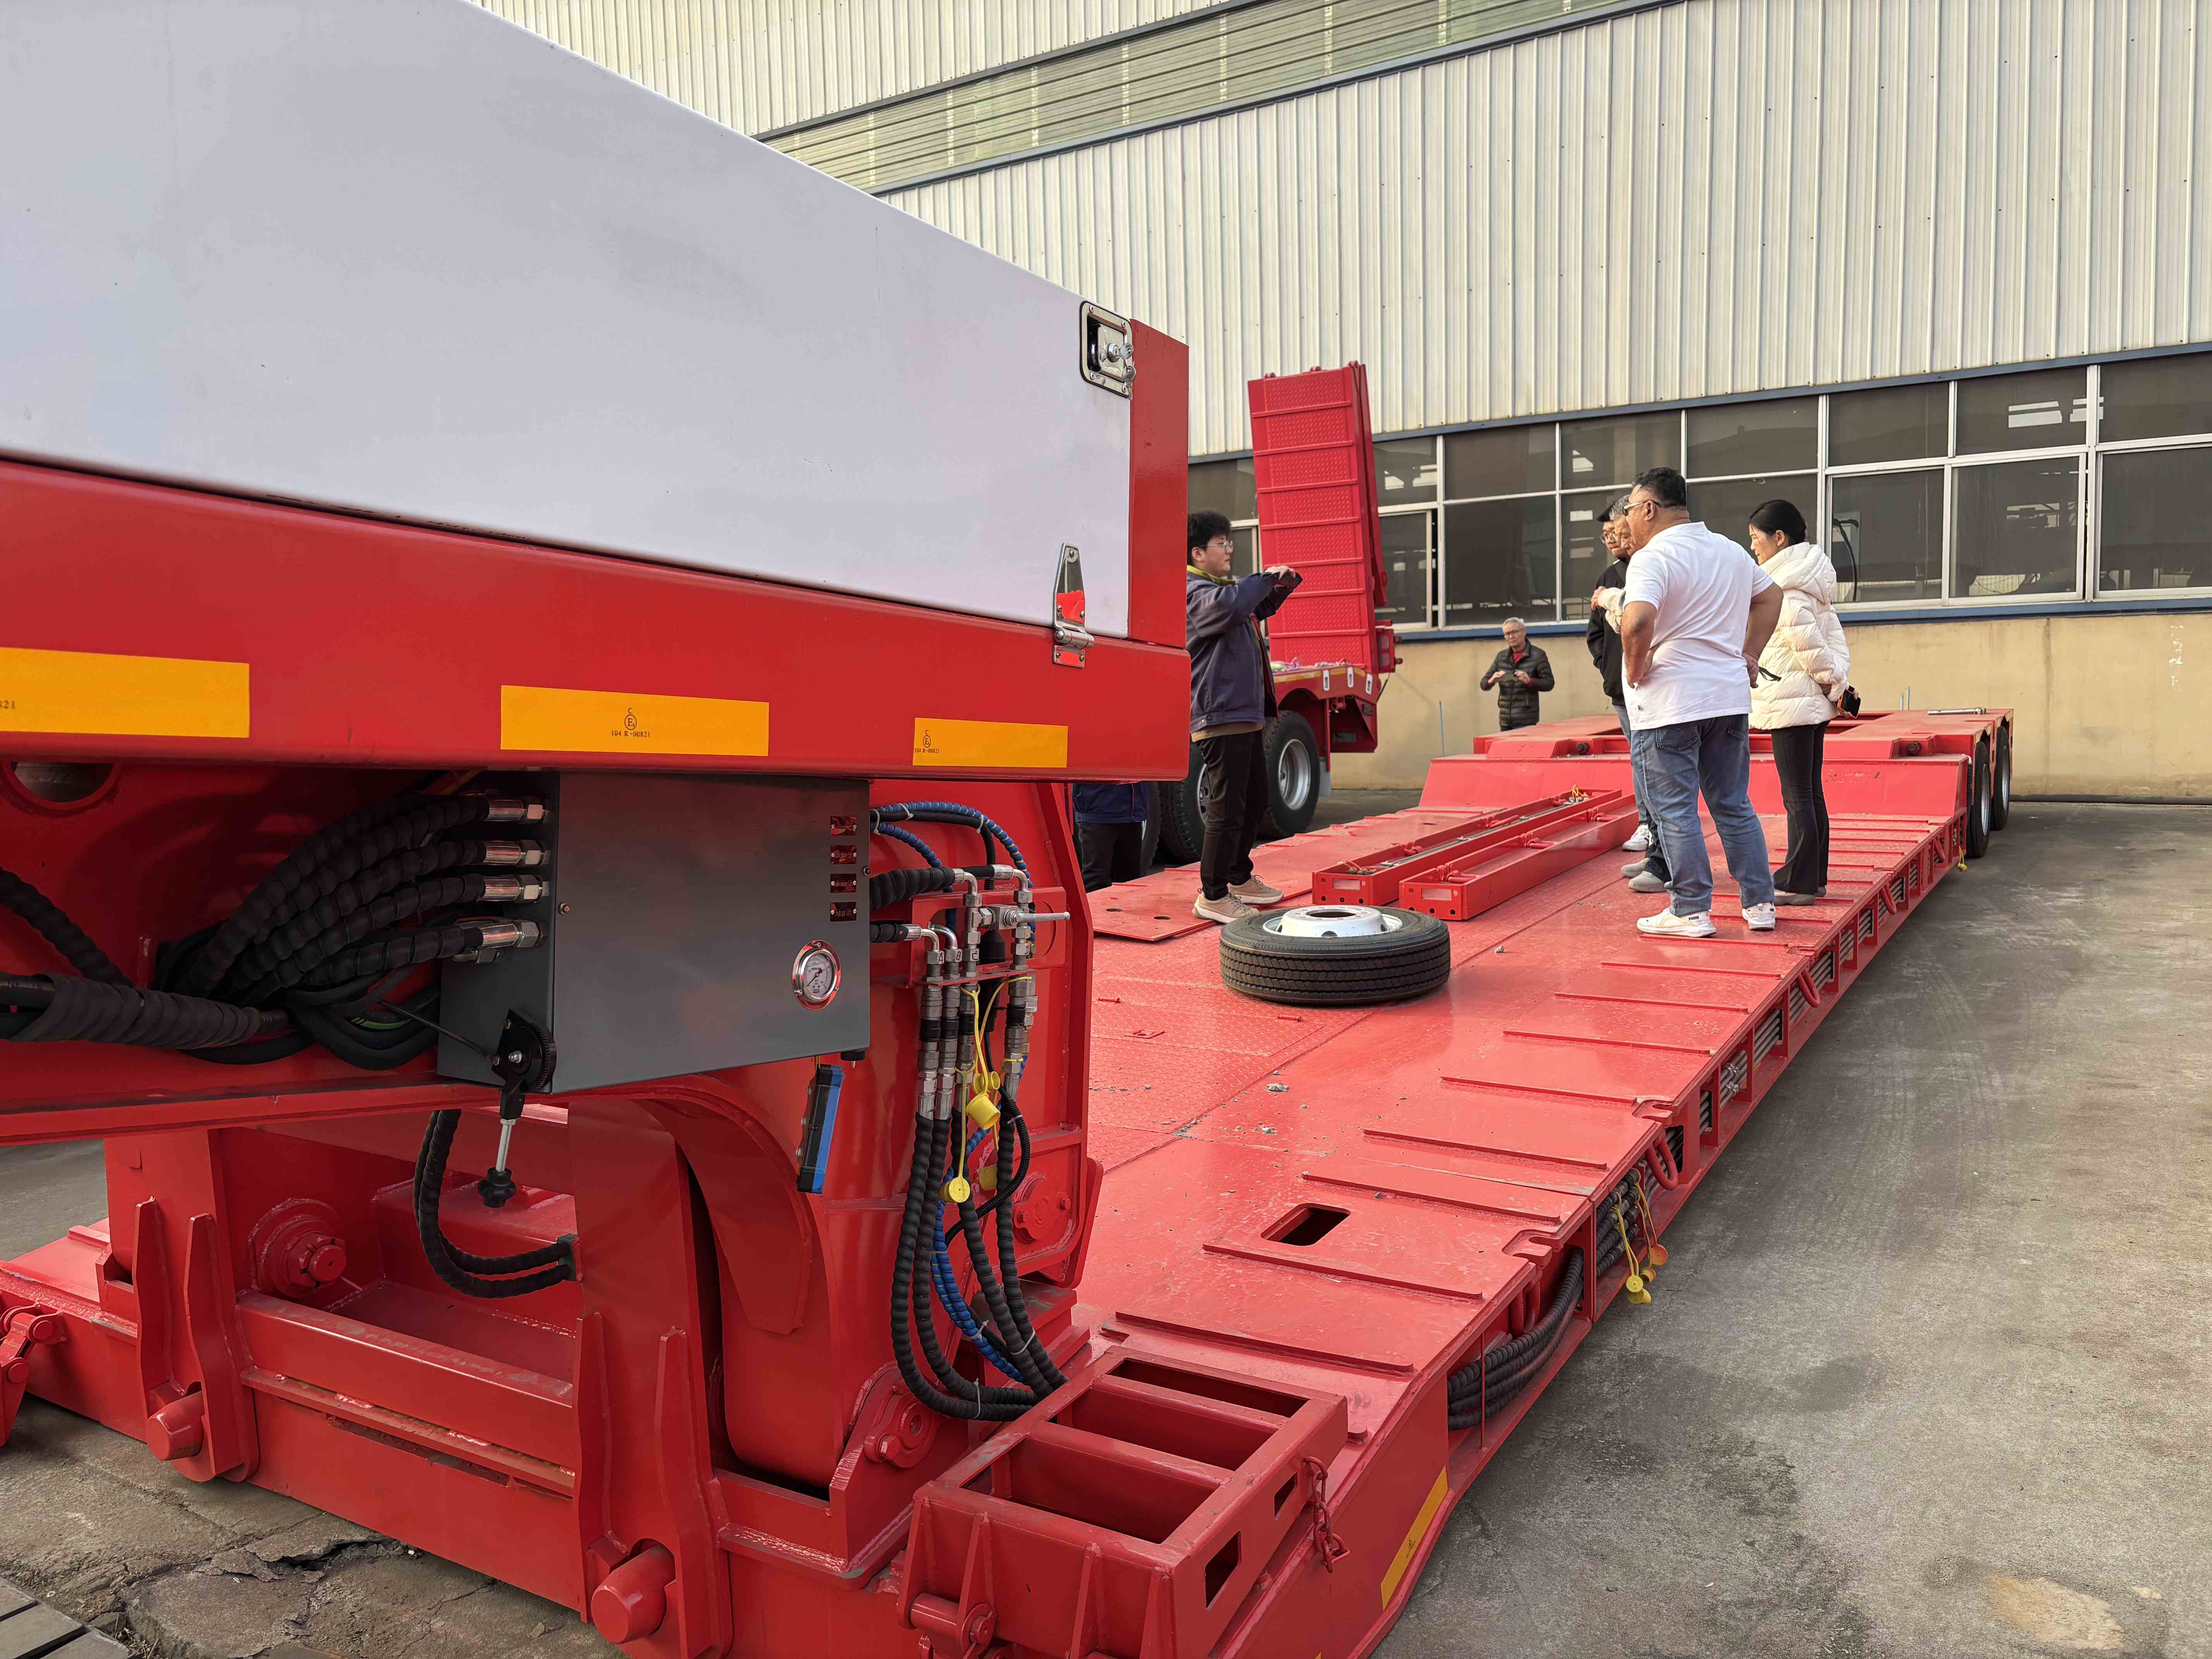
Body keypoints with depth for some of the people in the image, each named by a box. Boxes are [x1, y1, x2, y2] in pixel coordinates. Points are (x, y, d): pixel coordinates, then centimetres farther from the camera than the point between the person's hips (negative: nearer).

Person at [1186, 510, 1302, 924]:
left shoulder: (1223, 586, 20)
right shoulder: (1195, 592, -13)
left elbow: (1256, 611, 39)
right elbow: (1229, 606, -35)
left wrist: (1280, 588, 18)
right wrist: (1267, 577, -20)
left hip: (1246, 715, 11)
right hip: (1221, 716, -11)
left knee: (1255, 802, 19)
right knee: (1227, 809, -9)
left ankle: (1240, 878, 33)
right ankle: (1213, 896, -1)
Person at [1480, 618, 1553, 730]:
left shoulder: (1538, 655, -2)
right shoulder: (1501, 657, 12)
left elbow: (1549, 684, -4)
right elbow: (1484, 684, 9)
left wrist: (1530, 681, -23)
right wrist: (1492, 681, -15)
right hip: (1505, 720, 5)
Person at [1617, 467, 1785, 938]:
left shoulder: (1653, 558, -14)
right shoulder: (1731, 551, 13)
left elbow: (1637, 621, -31)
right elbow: (1771, 596, 27)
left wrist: (1634, 669, -15)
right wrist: (1750, 654, 23)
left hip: (1668, 705, -8)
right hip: (1730, 698, 8)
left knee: (1674, 810, 1)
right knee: (1734, 806, 15)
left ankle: (1692, 912, 5)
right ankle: (1760, 904, 18)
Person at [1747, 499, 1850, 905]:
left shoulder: (1782, 588, -15)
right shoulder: (1808, 579, 15)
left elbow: (1808, 643, -19)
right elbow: (1834, 634, 13)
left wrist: (1832, 682, -8)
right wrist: (1839, 681, 6)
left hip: (1790, 701, -10)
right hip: (1813, 702, 10)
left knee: (1797, 795, -6)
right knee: (1811, 791, 13)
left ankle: (1798, 883, -2)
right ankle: (1814, 876, 20)